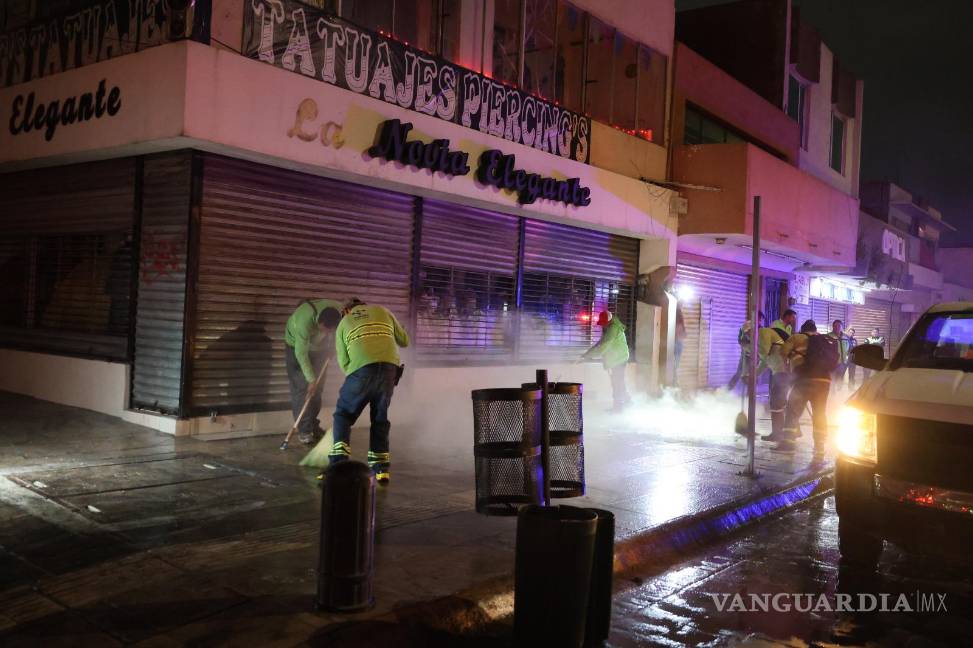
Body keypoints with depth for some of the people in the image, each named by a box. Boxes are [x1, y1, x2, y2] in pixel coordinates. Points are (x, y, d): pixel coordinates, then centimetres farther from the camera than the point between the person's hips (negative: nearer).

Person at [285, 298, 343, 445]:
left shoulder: (340, 310, -29)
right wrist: (311, 379, -28)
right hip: (297, 346, -4)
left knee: (317, 388, 5)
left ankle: (313, 425, 16)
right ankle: (304, 430, -5)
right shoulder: (305, 320, -42)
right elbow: (301, 354, -32)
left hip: (319, 347, 4)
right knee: (301, 388, -9)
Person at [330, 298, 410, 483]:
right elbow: (404, 341, 24)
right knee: (380, 417, 16)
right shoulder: (382, 311, 22)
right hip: (389, 367, 2)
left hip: (361, 370, -2)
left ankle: (339, 462, 0)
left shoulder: (343, 324, 20)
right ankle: (381, 468, 15)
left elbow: (343, 361, 12)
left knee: (343, 414, 13)